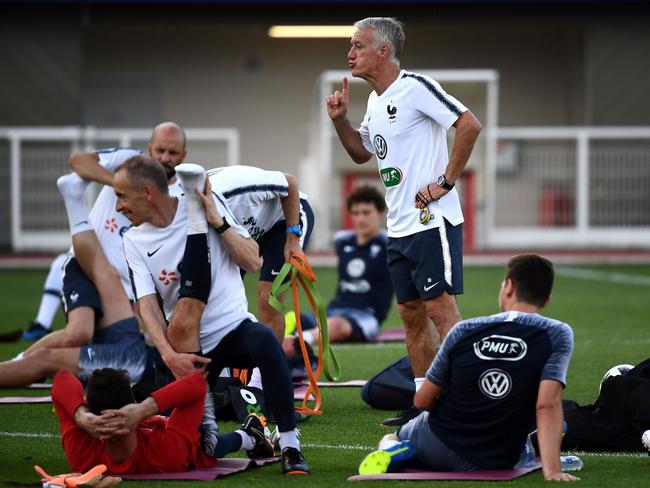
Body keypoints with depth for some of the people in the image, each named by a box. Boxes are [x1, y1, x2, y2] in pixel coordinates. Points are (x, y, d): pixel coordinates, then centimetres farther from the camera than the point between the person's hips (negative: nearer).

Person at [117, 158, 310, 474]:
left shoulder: (205, 203, -3)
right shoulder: (134, 241, 2)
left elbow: (253, 263, -5)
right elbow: (148, 307, -8)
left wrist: (217, 222, -17)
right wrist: (169, 354, -24)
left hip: (235, 328, -2)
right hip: (190, 348, 2)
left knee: (264, 342, -38)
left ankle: (290, 447, -30)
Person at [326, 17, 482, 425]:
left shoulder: (415, 87, -12)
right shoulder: (376, 100, 16)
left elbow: (470, 125, -18)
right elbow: (361, 152, 29)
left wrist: (446, 182, -16)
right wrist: (340, 119, 12)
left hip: (432, 221, -9)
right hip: (400, 227, 9)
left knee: (440, 307, -10)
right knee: (411, 314, 10)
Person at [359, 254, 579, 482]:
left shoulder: (464, 331, -5)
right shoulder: (557, 335, -11)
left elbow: (422, 401, 1)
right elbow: (547, 406, -21)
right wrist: (552, 470, -24)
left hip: (433, 445, 0)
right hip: (492, 465, 0)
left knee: (391, 438, 33)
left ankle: (392, 449, -4)